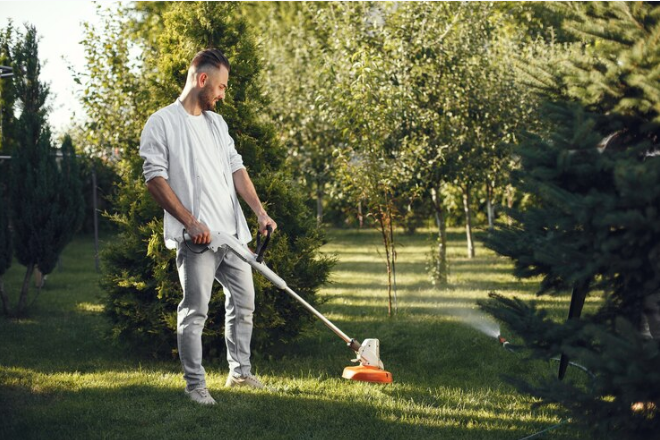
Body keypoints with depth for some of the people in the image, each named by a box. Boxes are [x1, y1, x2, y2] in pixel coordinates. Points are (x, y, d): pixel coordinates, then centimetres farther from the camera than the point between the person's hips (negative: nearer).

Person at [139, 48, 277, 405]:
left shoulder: (217, 123, 17)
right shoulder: (162, 123, -6)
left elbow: (236, 169, 18)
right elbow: (155, 179, -11)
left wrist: (260, 211, 5)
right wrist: (191, 222, -18)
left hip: (233, 232, 8)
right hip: (195, 238, -7)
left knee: (243, 302, 13)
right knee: (194, 311, -5)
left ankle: (240, 372, 26)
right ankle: (195, 384, 4)